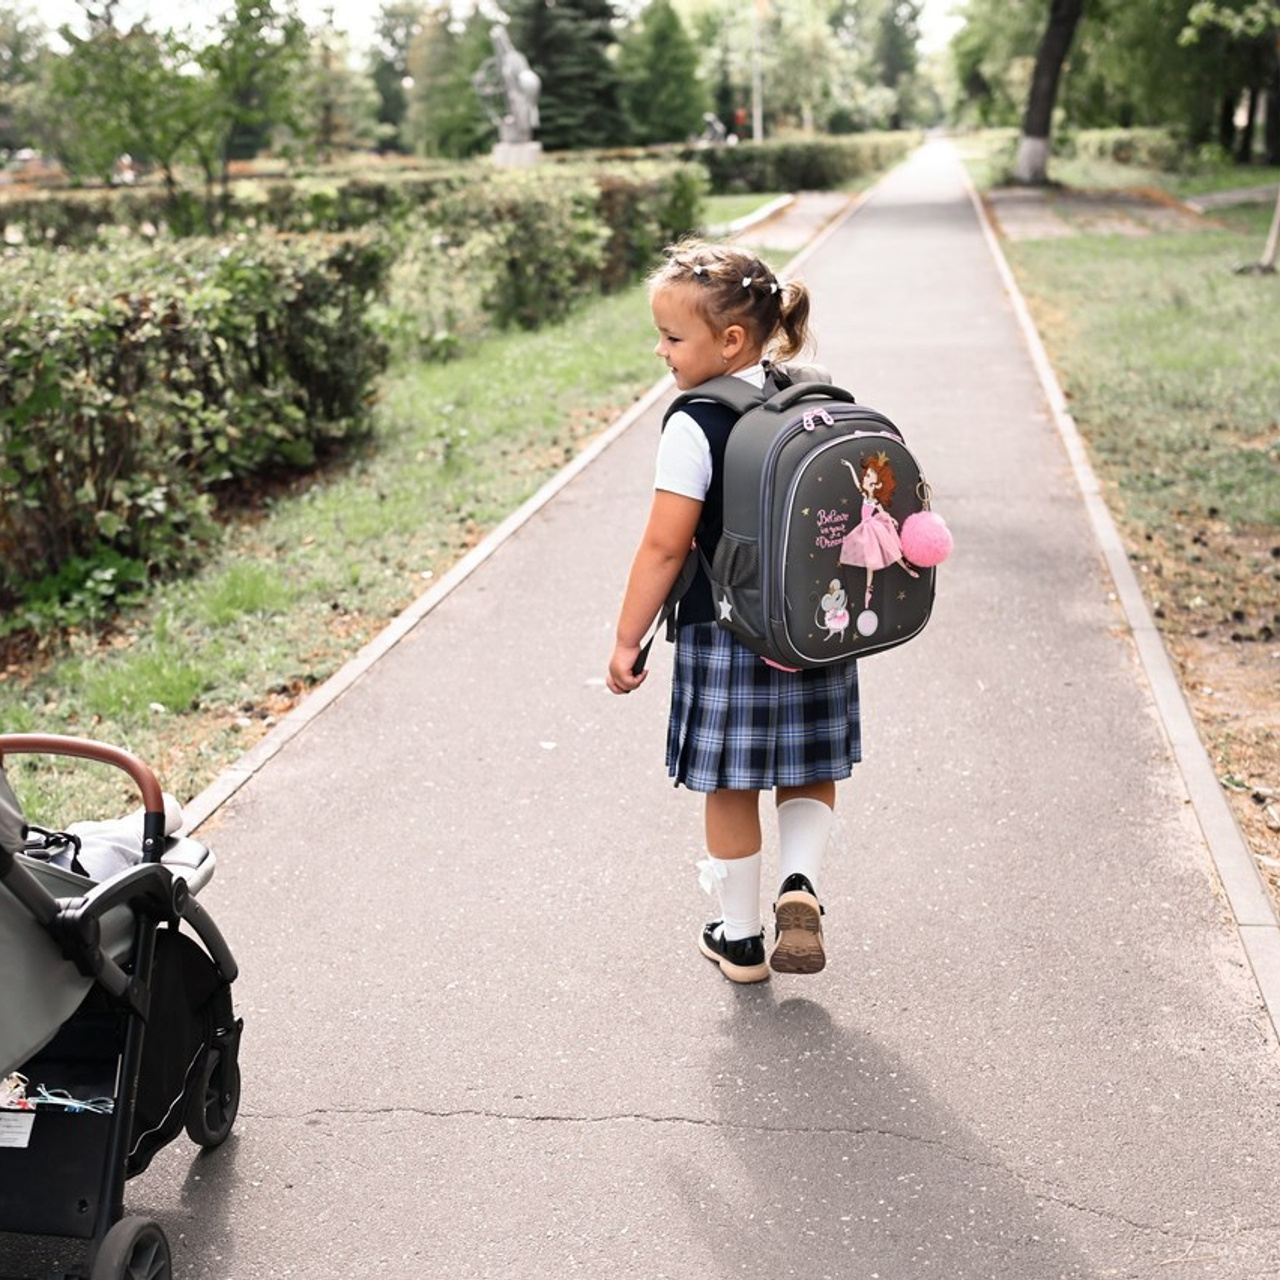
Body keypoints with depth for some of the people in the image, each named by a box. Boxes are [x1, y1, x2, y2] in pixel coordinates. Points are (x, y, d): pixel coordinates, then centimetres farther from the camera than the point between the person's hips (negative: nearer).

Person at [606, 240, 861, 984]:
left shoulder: (696, 426, -16)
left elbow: (665, 546, -16)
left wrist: (628, 641, -8)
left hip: (725, 636, -5)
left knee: (732, 792, 10)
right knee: (809, 777, 20)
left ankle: (741, 940, 23)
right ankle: (801, 882, -3)